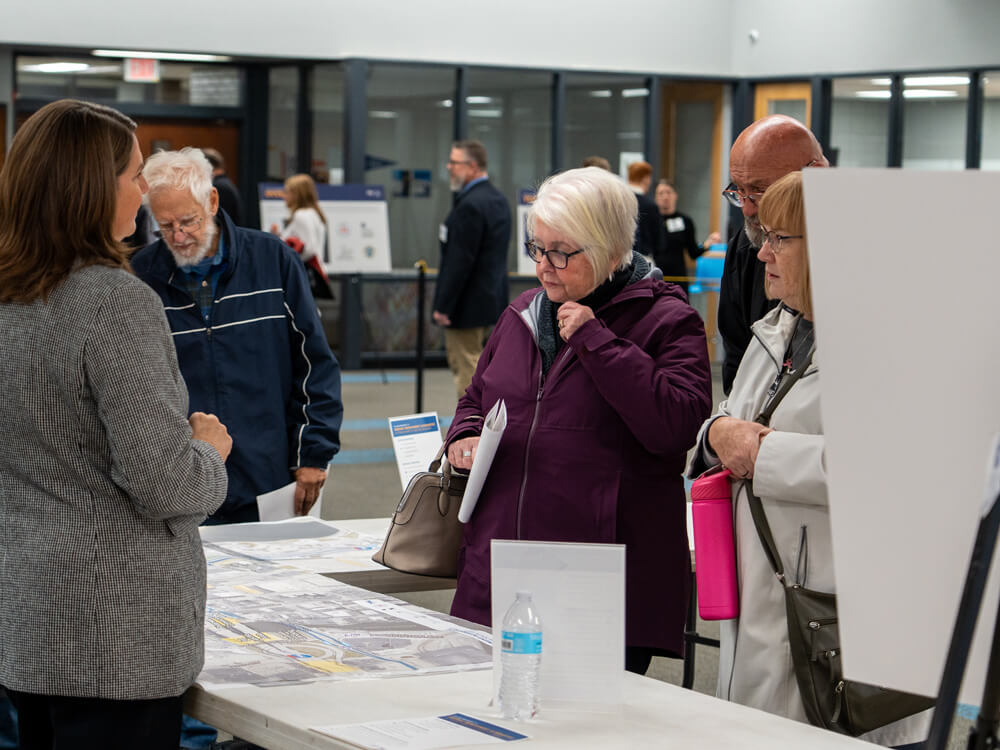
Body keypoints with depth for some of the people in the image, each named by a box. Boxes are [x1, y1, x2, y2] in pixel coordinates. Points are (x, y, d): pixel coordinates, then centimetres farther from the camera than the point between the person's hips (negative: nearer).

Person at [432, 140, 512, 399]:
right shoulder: (499, 200, 11)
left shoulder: (470, 205, -20)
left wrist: (443, 306, -18)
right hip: (493, 297, 10)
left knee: (466, 369, -3)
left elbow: (459, 261, -22)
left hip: (468, 304, -10)